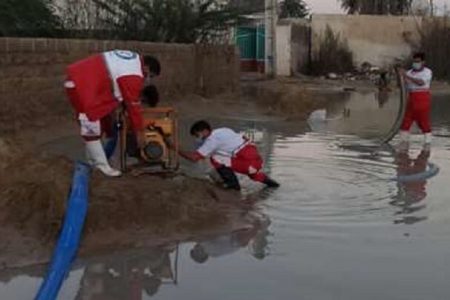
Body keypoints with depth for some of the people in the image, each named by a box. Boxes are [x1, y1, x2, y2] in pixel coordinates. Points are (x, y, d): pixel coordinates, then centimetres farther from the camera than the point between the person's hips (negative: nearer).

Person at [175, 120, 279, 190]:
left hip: (250, 163, -9)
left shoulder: (212, 139, -11)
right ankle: (265, 179, 35)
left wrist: (178, 151, -3)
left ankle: (232, 183, 0)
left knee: (215, 158, -10)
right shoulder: (221, 131, 14)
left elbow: (194, 157, -15)